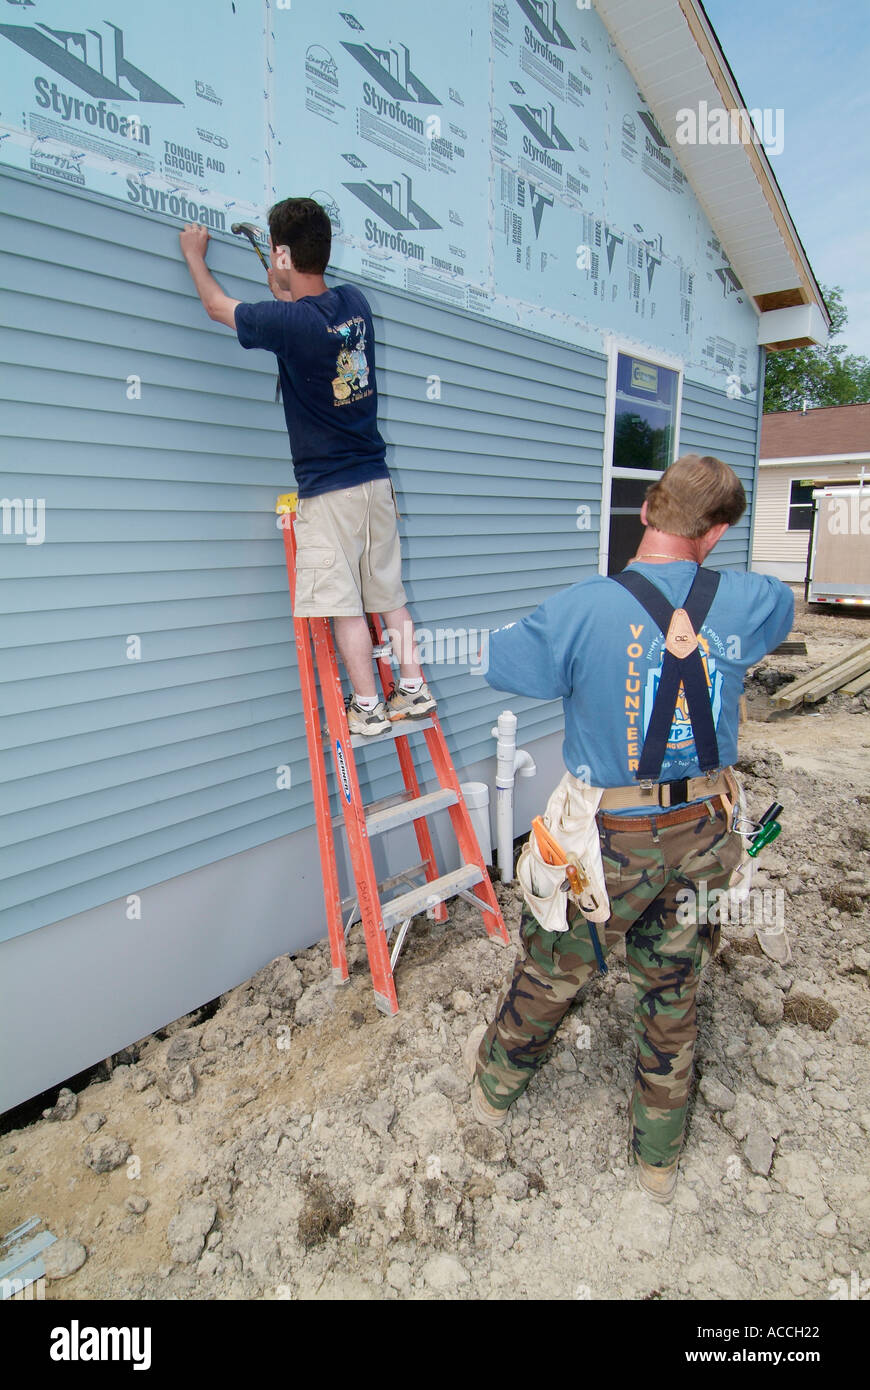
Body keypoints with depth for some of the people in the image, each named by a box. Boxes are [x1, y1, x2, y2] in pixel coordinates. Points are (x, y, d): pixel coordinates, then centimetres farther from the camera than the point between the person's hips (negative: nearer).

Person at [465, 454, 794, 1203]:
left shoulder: (583, 610, -21)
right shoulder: (746, 603, -8)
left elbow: (499, 658, -6)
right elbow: (784, 601, 17)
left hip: (611, 839, -3)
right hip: (702, 832, 4)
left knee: (550, 973, 19)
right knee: (673, 990, 21)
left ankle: (496, 1083, 48)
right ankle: (660, 1155, 43)